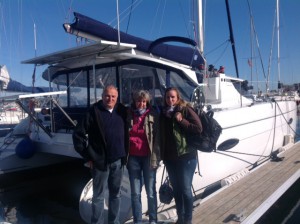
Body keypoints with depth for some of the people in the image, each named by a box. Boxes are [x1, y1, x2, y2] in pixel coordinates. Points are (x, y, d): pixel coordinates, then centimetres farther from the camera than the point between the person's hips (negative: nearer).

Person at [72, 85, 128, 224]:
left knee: (116, 194, 16)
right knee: (98, 196, 9)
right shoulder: (94, 111, -8)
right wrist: (88, 156, -6)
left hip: (118, 160, 4)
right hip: (100, 161, -4)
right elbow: (78, 134, -6)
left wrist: (125, 154, 6)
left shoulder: (122, 111, 3)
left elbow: (126, 133, 13)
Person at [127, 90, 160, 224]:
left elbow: (157, 137, -1)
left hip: (148, 157, -1)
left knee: (151, 192, 6)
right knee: (135, 192, 9)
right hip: (133, 157, 2)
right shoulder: (128, 115, 5)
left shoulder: (153, 115, 0)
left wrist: (156, 157, -8)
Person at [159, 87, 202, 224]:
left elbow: (198, 128, -12)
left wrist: (181, 121, -17)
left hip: (186, 156, -5)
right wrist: (162, 154, 6)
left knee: (185, 189, 2)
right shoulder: (163, 113, 7)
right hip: (169, 157, 5)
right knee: (176, 189, 14)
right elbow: (162, 134, 11)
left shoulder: (186, 110, -6)